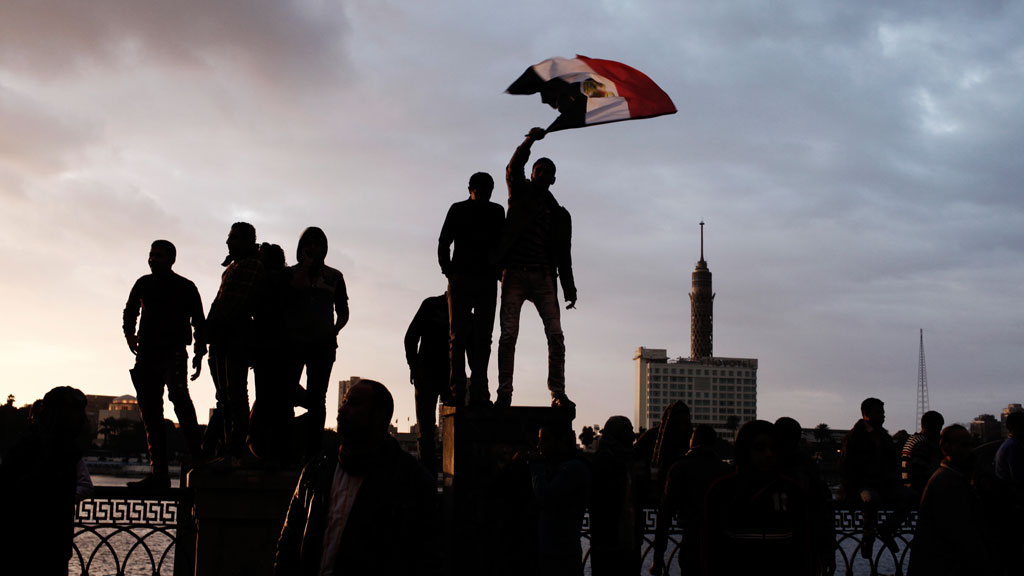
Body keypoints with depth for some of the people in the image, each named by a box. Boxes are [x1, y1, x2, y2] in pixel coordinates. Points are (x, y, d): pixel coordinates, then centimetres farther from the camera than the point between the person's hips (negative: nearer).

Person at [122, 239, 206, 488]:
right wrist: (130, 334, 17)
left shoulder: (185, 287, 5)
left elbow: (199, 321, 4)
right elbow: (130, 312, 31)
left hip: (173, 352, -5)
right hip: (147, 353, 5)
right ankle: (159, 473, 6)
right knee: (150, 411, 3)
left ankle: (197, 455, -22)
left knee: (178, 394, -27)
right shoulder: (143, 284, 16)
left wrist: (199, 352, -5)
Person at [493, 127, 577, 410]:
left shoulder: (560, 214, 17)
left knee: (556, 336, -8)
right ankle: (504, 394, -7)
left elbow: (563, 254, 16)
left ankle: (558, 393, -7)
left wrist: (569, 288, 7)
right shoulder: (521, 194, 13)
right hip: (515, 275, -2)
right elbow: (513, 169, -6)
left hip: (543, 278, 2)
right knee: (508, 335, -8)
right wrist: (528, 142, -22)